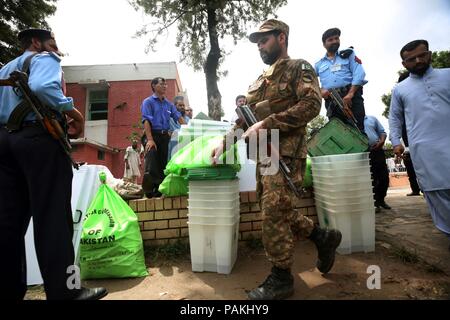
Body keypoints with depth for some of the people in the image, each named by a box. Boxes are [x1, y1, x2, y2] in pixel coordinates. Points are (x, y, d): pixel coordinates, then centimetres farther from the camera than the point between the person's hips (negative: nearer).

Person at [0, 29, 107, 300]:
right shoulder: (44, 59, 4)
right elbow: (42, 87, -19)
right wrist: (73, 111, -10)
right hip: (39, 138, -8)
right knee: (52, 216, -10)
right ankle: (63, 291, -6)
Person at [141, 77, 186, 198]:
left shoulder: (169, 104, 19)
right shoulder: (148, 102, 3)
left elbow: (179, 118, 13)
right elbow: (146, 121, -9)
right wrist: (150, 139, -21)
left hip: (165, 136, 5)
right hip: (152, 134, -5)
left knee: (163, 163, 4)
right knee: (151, 159, -17)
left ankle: (159, 189, 12)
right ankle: (149, 189, -13)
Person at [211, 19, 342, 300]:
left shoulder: (299, 68, 2)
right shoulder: (260, 81, 24)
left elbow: (311, 105, -15)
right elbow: (243, 119, 21)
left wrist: (265, 124, -20)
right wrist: (224, 143, 9)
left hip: (286, 154, -8)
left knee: (274, 214, -8)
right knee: (276, 212, 11)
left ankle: (281, 279, 12)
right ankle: (324, 237, 31)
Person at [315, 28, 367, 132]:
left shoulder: (348, 54, 17)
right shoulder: (319, 64, 22)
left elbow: (359, 74, 3)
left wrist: (350, 93, -12)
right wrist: (320, 90, -8)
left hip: (352, 96, -1)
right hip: (331, 99, 1)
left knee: (358, 129, -8)